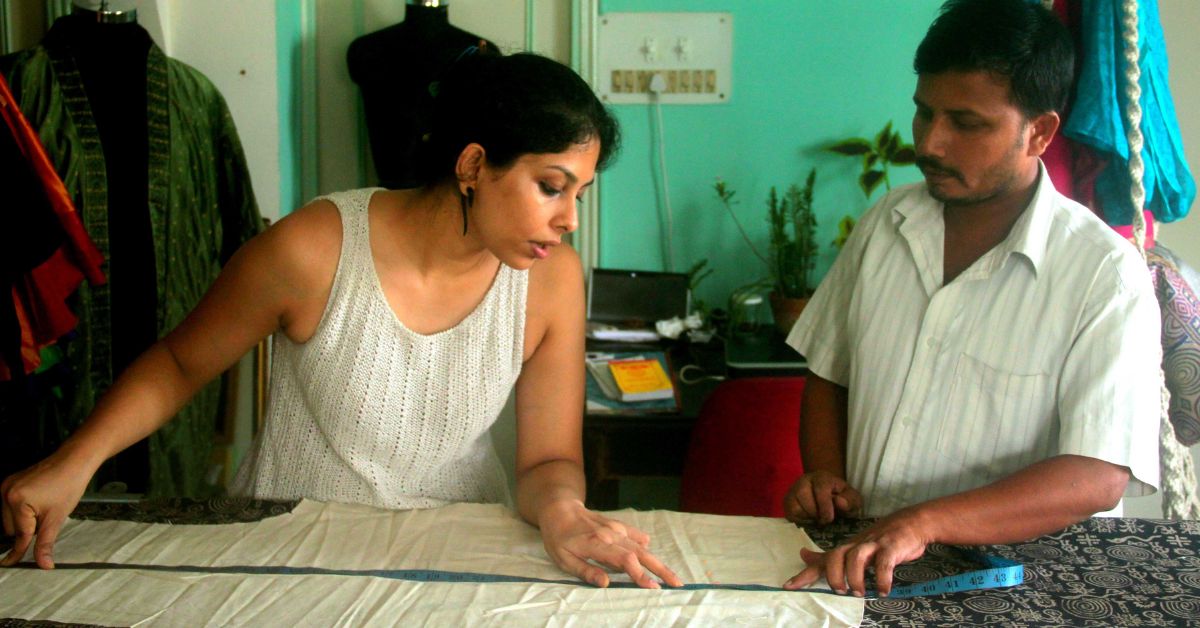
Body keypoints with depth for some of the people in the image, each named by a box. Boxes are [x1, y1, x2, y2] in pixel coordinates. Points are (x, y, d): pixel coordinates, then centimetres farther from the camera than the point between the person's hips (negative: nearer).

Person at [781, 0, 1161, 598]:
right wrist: (824, 475, 2)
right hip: (857, 555, 4)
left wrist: (924, 523, -29)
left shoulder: (1106, 275, -9)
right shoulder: (887, 223, 9)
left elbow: (1099, 477, -17)